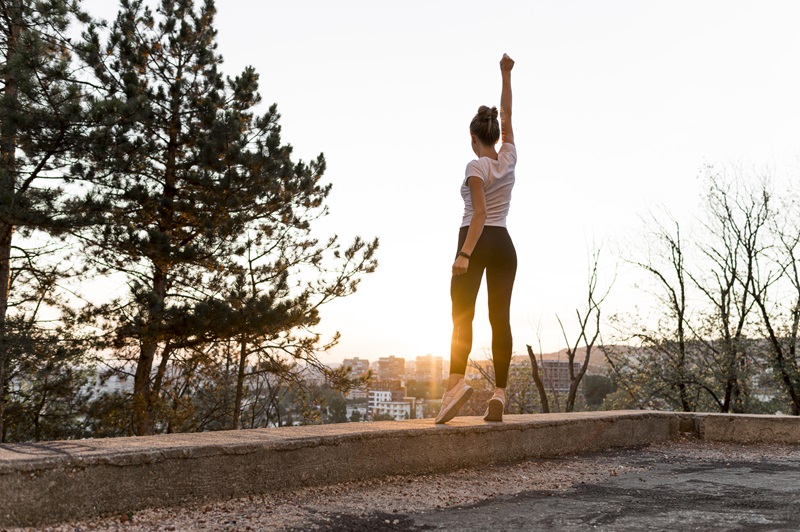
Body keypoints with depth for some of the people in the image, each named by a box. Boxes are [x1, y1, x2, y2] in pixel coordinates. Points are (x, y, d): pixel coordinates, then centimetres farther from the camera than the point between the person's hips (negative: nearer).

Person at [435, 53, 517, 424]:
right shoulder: (509, 158, 8)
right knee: (500, 318, 0)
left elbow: (480, 212, -21)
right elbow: (507, 115, 22)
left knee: (462, 316, -9)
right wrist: (506, 74, 29)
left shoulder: (476, 167, -8)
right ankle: (499, 393, -5)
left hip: (478, 243, -5)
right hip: (505, 245, 5)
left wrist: (465, 253, -28)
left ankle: (456, 382, -26)